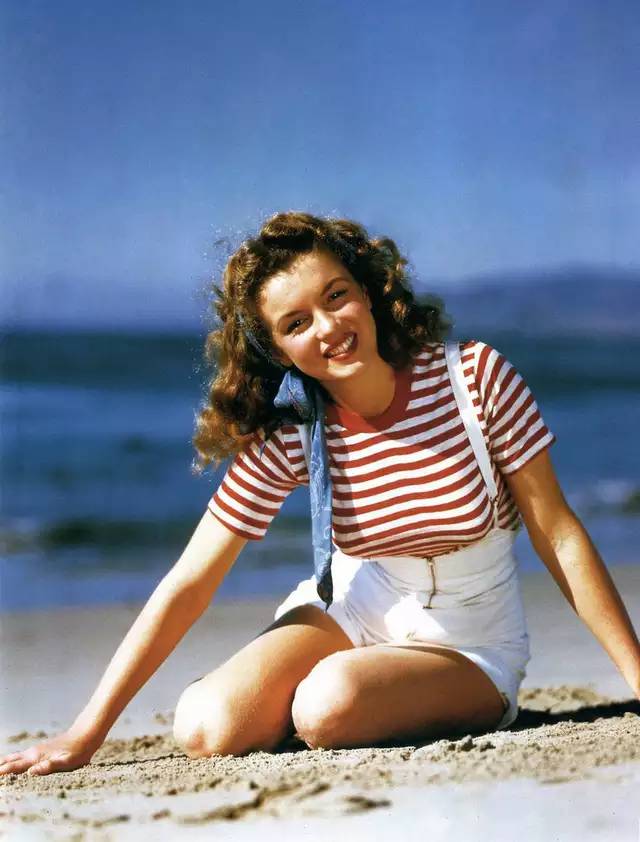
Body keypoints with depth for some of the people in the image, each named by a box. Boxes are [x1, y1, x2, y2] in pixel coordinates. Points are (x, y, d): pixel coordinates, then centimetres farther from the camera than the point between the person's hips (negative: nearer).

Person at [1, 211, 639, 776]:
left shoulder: (475, 376, -18)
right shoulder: (288, 434, -12)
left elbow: (558, 535, -11)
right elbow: (187, 585, -13)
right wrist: (83, 737, -16)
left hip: (469, 646, -2)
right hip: (352, 612, 2)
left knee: (330, 700, -32)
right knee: (205, 728, -21)